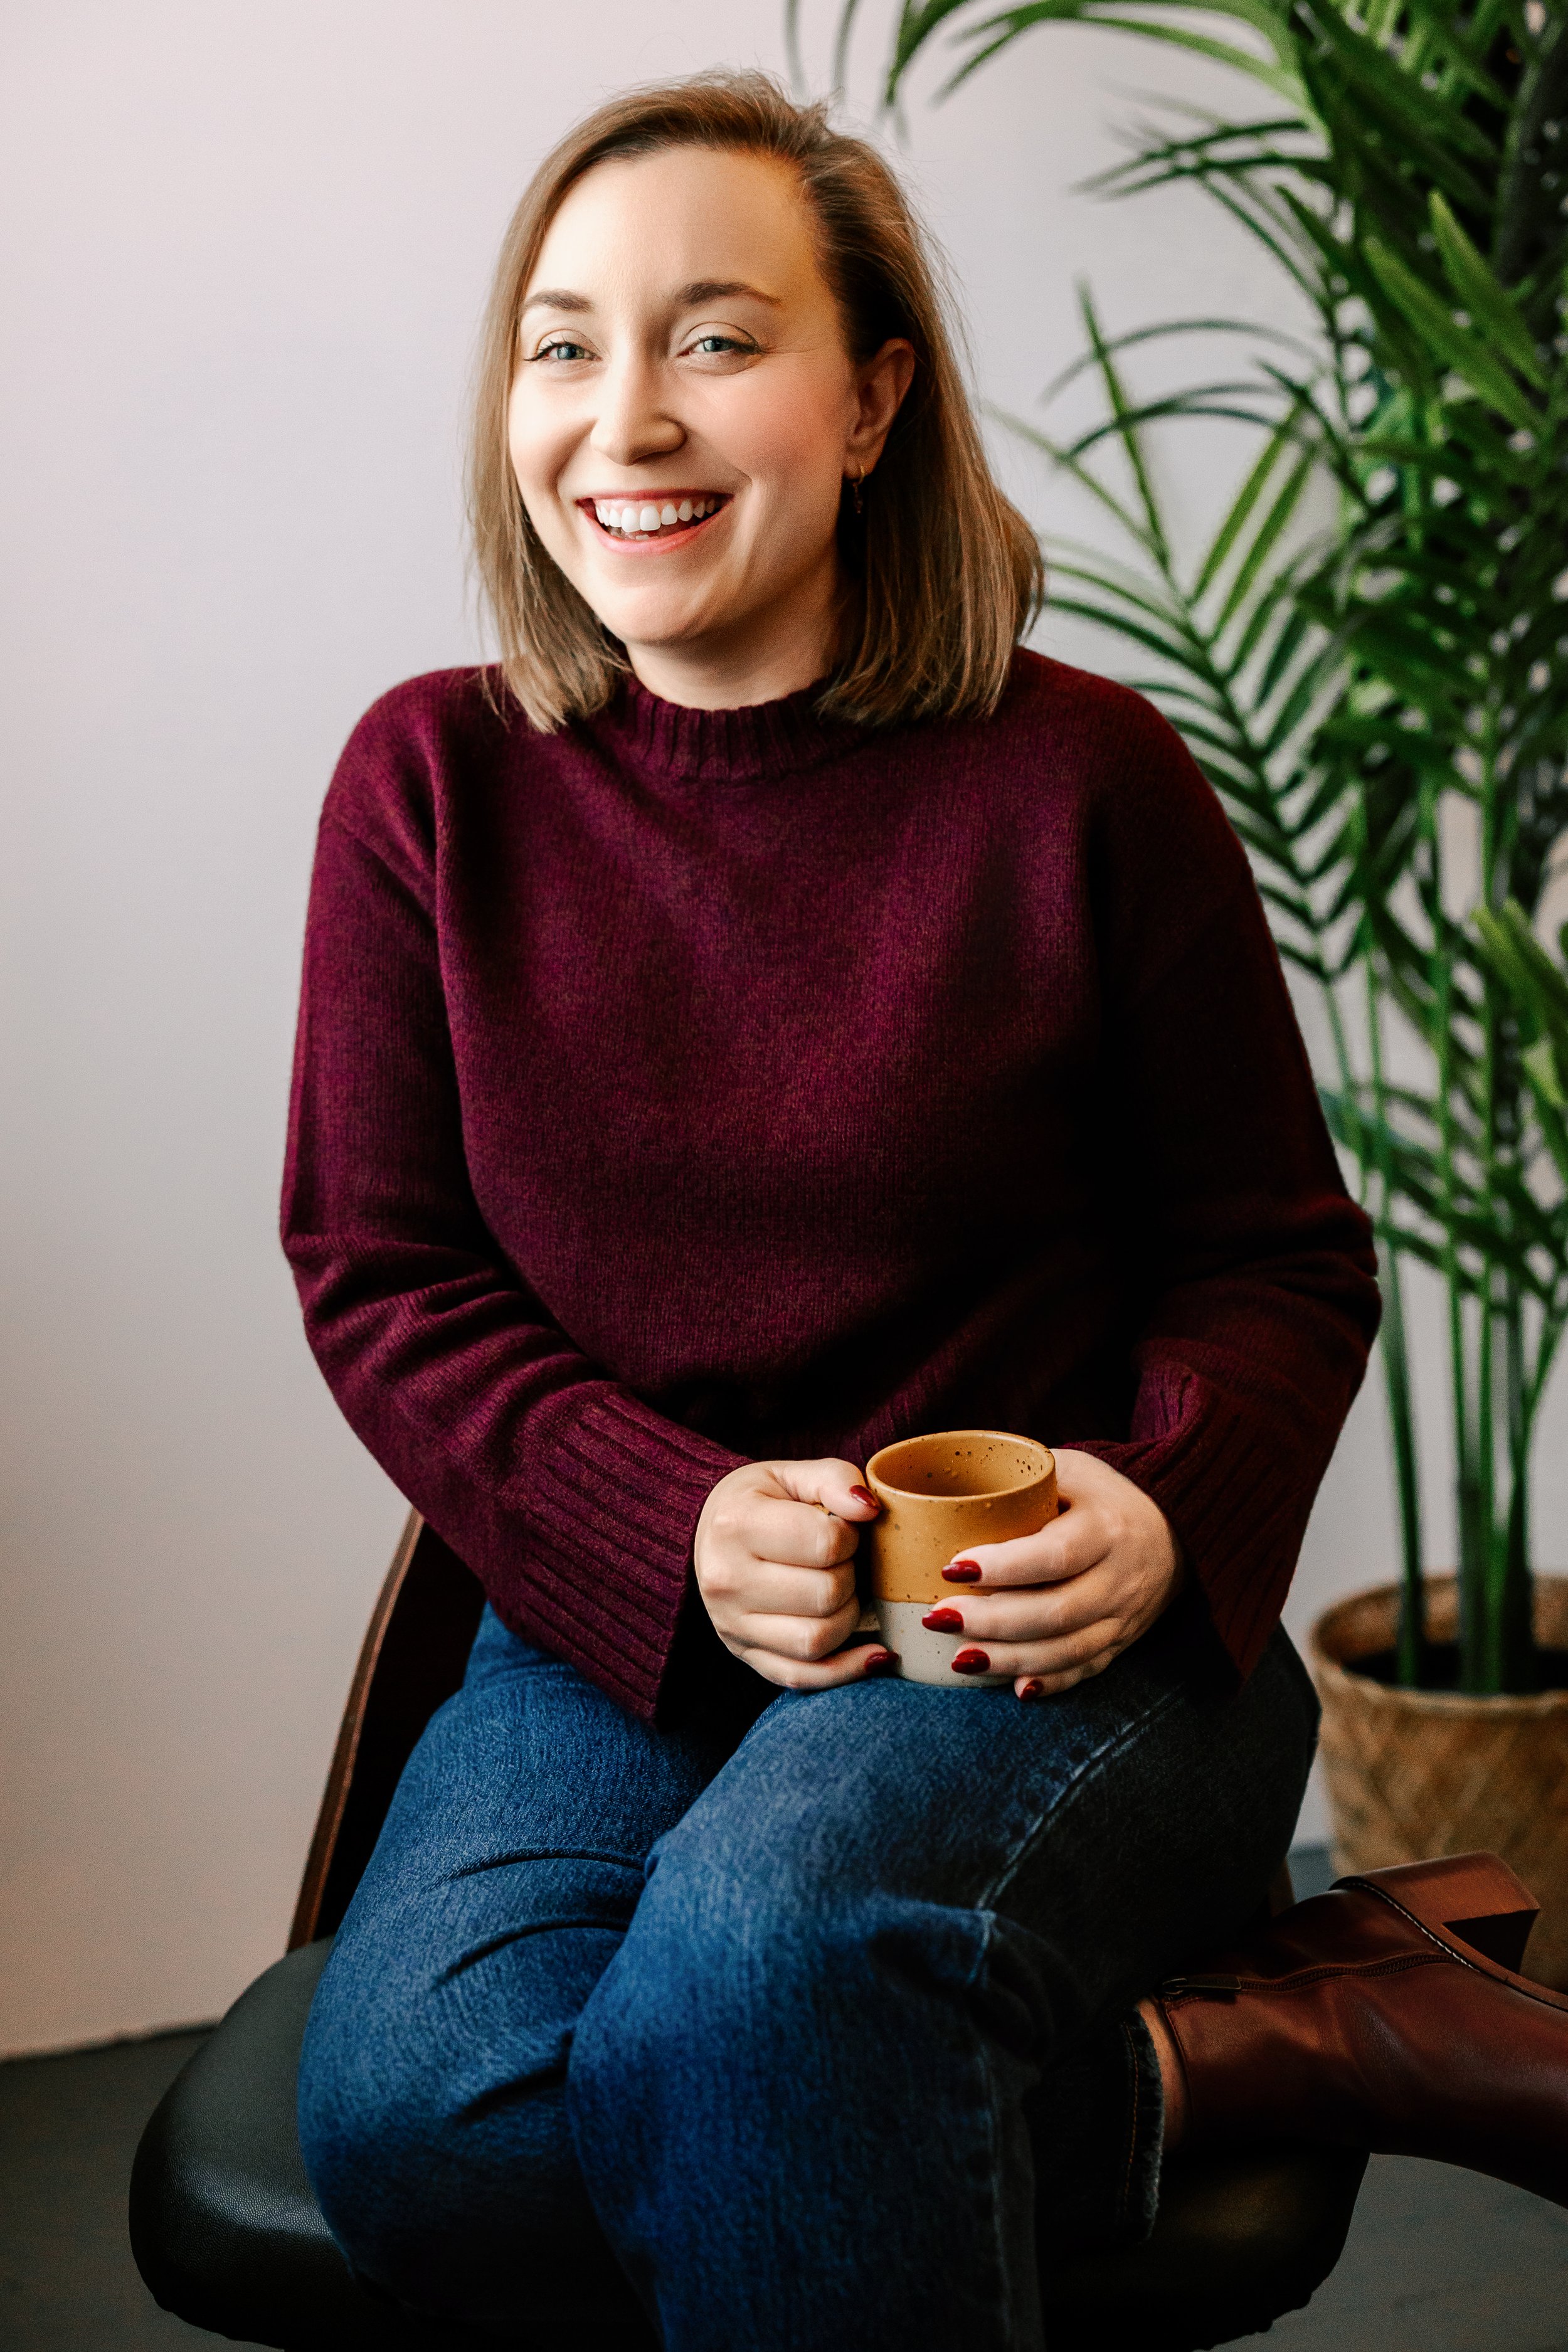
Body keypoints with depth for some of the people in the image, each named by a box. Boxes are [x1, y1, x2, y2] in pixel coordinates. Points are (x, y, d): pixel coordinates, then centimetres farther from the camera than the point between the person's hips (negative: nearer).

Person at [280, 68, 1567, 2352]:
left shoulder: (1080, 777, -4)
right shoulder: (431, 784, 2)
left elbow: (1282, 1259, 5)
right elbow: (382, 1278, 4)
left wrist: (1165, 1511, -17)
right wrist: (680, 1533, -13)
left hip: (1052, 1649, -3)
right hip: (618, 1631, 4)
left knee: (743, 1975, -34)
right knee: (421, 2114, -26)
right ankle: (1174, 2058, -13)